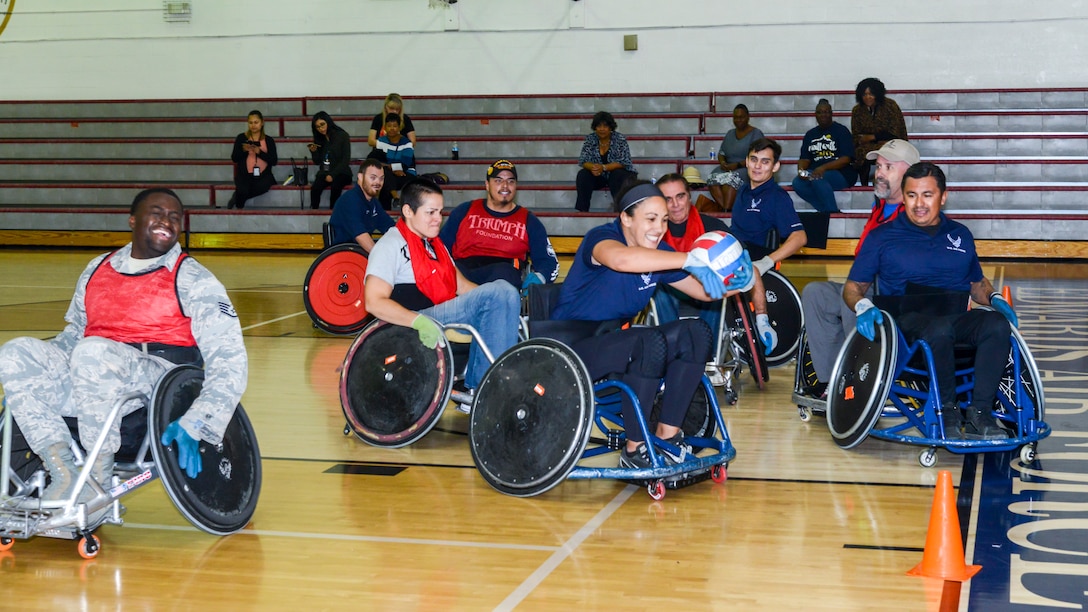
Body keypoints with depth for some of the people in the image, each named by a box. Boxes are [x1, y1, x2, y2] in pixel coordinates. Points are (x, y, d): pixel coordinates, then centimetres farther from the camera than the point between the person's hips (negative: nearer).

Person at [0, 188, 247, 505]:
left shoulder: (194, 282, 2)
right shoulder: (97, 269, 18)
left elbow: (229, 361, -6)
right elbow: (75, 331, 29)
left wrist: (192, 426, -20)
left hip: (157, 381, -5)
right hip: (89, 374, 5)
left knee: (93, 351, -34)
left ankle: (99, 477, -22)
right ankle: (64, 474, -22)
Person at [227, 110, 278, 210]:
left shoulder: (269, 140, 8)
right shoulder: (241, 138, 6)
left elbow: (274, 161, 0)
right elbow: (234, 158, 3)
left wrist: (259, 152, -14)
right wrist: (243, 150, -16)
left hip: (263, 175, 1)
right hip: (245, 175, -1)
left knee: (262, 186, -34)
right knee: (242, 191, -32)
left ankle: (237, 197, -8)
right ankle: (239, 209, 2)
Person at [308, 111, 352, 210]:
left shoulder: (342, 136, -2)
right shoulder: (319, 139, 11)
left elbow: (346, 160, -7)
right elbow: (317, 162, 16)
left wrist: (333, 175, -16)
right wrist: (314, 152, -6)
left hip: (340, 173, -3)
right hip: (324, 172, 3)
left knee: (335, 186, -37)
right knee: (315, 188, -29)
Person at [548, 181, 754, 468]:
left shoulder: (659, 252, 5)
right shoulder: (601, 237, -17)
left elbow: (704, 291, 10)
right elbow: (621, 259, -43)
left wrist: (736, 282, -13)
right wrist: (689, 260, -47)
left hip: (614, 341, 8)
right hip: (572, 345, -8)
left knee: (696, 333, -8)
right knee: (651, 343, -33)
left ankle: (667, 434, -5)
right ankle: (634, 449, -21)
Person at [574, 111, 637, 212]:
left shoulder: (620, 139, -11)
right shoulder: (590, 139, -2)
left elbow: (624, 162, -18)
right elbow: (582, 161, -8)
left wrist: (604, 167, -32)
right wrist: (592, 167, -33)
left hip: (619, 174, -3)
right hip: (599, 177, 3)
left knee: (617, 174, -34)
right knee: (582, 174, -22)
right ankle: (583, 210, -26)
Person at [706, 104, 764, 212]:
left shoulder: (756, 134, 1)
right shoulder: (730, 134, 21)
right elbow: (721, 153, 20)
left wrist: (737, 165, -19)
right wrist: (722, 162, -4)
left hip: (747, 168, -5)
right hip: (728, 168, 5)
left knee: (730, 178, -38)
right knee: (713, 178, -28)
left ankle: (726, 211, -43)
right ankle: (724, 209, -39)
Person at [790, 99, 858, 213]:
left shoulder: (841, 130, 0)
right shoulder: (810, 134, 17)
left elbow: (846, 159, -10)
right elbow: (804, 159, 12)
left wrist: (824, 167, -25)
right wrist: (801, 170, -13)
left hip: (842, 174, -5)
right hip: (814, 172, 5)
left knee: (817, 179, -36)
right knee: (797, 183, -26)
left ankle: (832, 212, -24)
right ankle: (826, 212, -23)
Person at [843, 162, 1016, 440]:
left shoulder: (960, 235, 22)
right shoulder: (882, 236, 12)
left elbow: (978, 282, 31)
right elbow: (853, 286, 11)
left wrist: (994, 298, 10)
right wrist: (863, 306, -12)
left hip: (957, 318, 3)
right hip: (908, 320, -3)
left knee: (997, 324, -30)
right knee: (939, 329, -39)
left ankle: (980, 412, -28)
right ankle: (947, 409, -20)